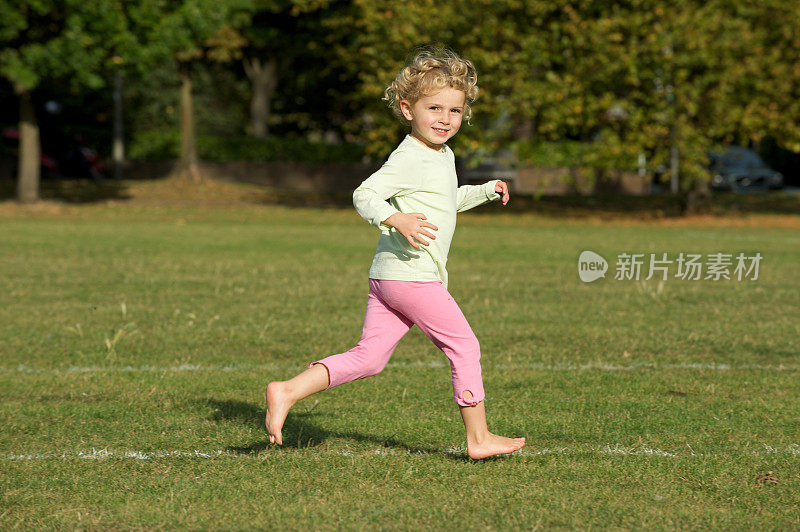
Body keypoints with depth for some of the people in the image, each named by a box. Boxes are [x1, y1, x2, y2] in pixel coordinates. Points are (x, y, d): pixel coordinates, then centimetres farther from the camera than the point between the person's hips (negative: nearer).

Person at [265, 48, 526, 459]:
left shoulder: (443, 156, 19)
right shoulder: (409, 159, -14)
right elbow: (364, 195, -22)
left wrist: (487, 191, 31)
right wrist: (396, 219, -36)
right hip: (413, 276, -10)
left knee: (368, 357, 6)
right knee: (464, 346, 1)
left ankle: (287, 391, -4)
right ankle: (478, 438, 10)